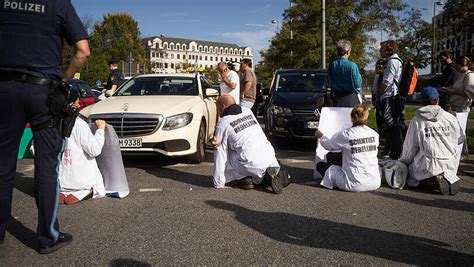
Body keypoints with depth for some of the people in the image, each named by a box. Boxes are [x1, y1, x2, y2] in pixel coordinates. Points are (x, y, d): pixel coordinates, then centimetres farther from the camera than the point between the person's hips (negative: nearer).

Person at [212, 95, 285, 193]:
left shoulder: (223, 124, -1)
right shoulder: (248, 111, 16)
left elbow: (220, 153, 0)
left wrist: (218, 183, 5)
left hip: (252, 162, -6)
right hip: (270, 156, 6)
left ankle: (243, 178, 0)